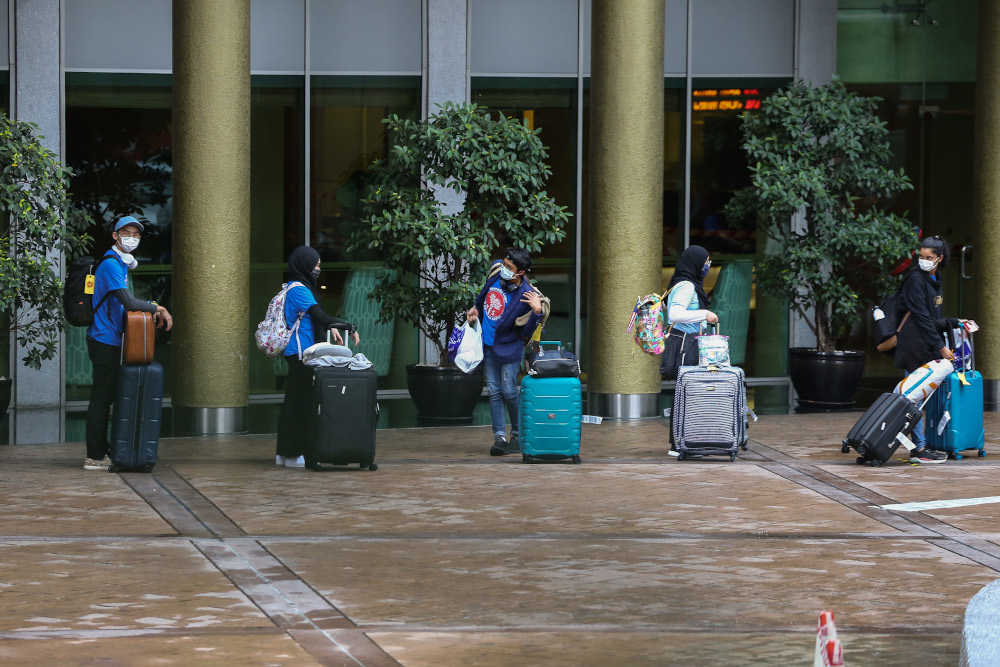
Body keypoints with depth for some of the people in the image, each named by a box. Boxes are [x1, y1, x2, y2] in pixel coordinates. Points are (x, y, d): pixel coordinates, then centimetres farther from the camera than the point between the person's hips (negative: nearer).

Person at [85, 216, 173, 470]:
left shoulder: (121, 264, 17)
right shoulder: (111, 264, -15)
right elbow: (128, 301, -23)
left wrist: (153, 311, 5)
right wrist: (156, 308, -10)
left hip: (110, 340, 10)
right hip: (104, 339, -10)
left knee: (105, 398, 14)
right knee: (100, 399, -7)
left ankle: (102, 450, 21)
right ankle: (94, 457, -4)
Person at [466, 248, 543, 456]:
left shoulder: (525, 297, -23)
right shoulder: (496, 271, -6)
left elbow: (525, 333, -20)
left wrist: (537, 312, -34)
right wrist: (476, 308, 19)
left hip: (508, 347, -5)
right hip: (487, 345, 5)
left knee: (509, 393, -5)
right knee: (494, 392, 3)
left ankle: (518, 437, 11)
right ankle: (499, 437, 3)